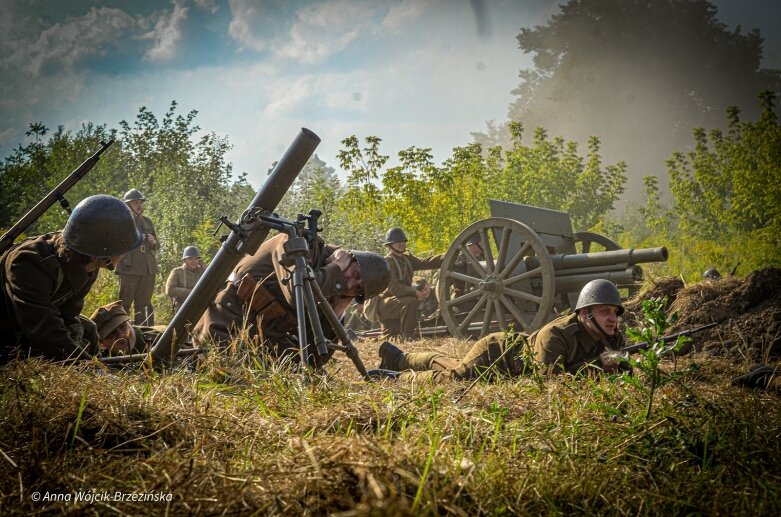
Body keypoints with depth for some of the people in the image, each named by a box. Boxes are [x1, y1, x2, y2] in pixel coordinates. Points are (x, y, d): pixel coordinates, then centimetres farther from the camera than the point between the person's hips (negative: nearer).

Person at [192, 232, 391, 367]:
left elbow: (315, 359, 3)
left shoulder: (328, 295, 8)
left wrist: (336, 314, -6)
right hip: (226, 333, -9)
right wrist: (336, 269, -15)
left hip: (259, 339, 9)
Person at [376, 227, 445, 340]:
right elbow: (393, 287, -24)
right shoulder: (387, 261, -15)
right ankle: (407, 338, -29)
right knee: (411, 302, -34)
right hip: (384, 303, -9)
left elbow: (424, 263, -1)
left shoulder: (406, 259, 11)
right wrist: (415, 292, -33)